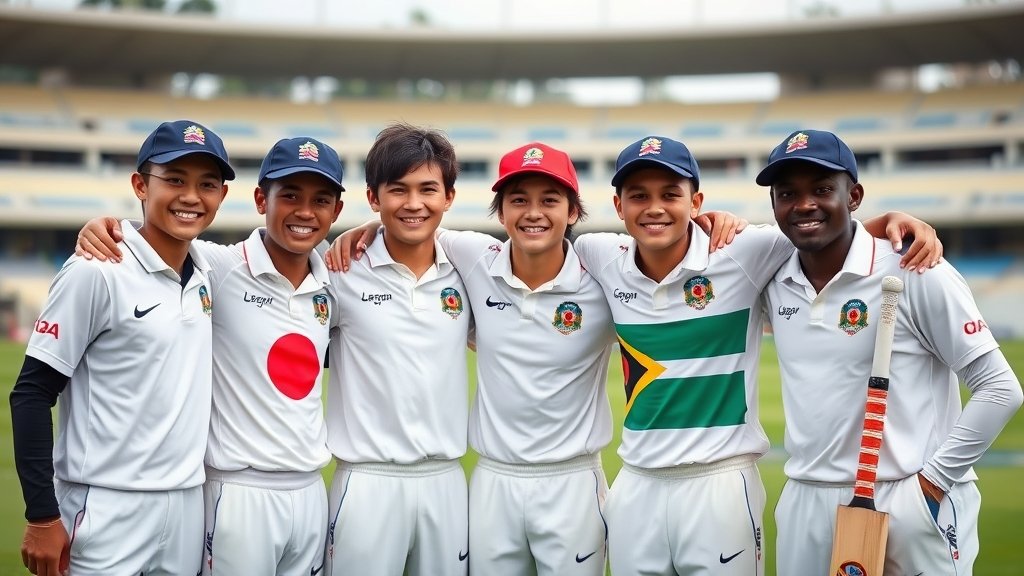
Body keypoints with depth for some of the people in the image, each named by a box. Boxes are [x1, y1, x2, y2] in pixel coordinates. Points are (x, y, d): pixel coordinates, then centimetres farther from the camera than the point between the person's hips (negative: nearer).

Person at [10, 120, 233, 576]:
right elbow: (31, 394, -10)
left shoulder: (209, 273, 7)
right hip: (107, 512, -6)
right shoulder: (97, 271, -11)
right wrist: (42, 515, -14)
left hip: (188, 506, 6)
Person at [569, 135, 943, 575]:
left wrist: (890, 220, -18)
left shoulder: (742, 253, -9)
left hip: (720, 485, -3)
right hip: (634, 487, 4)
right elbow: (573, 239, 22)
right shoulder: (604, 261, 1)